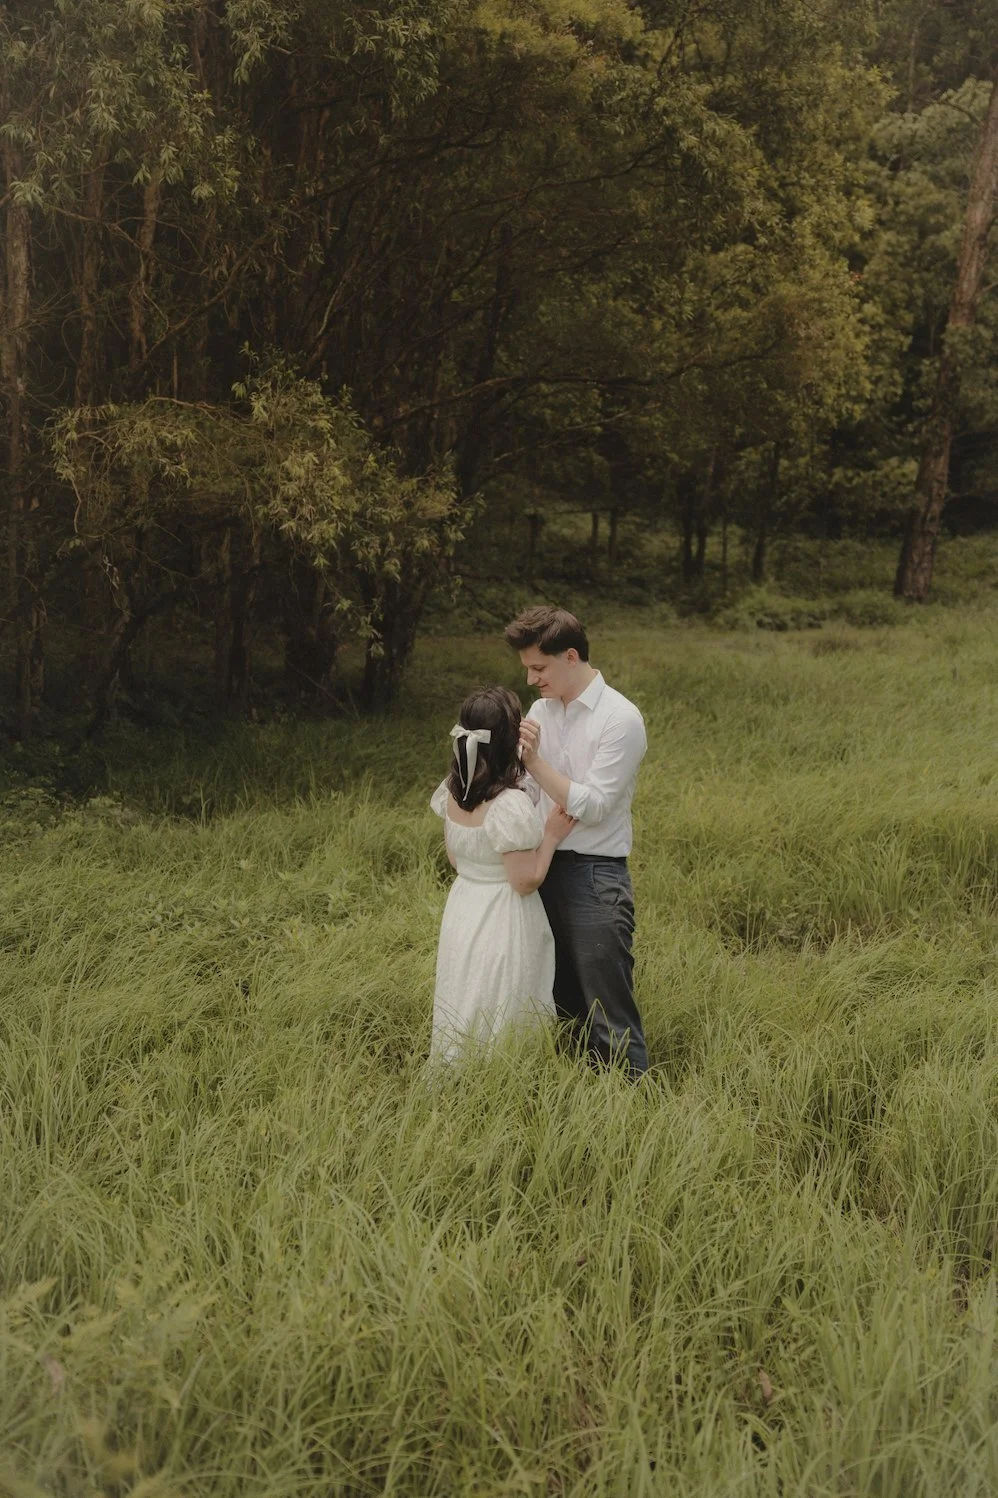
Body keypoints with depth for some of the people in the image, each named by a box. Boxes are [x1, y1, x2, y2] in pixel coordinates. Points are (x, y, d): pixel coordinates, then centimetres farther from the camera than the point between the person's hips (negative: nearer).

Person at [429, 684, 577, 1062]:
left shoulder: (452, 791, -3)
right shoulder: (511, 805, -25)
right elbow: (525, 881, -20)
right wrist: (551, 836, -12)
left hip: (462, 913, 8)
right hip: (502, 923, -7)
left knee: (465, 1015, 20)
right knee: (500, 1029, 6)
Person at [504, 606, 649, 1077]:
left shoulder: (621, 719, -11)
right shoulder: (540, 711, 9)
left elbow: (592, 806, -17)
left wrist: (536, 761, -19)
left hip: (595, 877, -7)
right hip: (544, 870, 7)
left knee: (608, 1014, -3)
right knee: (561, 1006, 16)